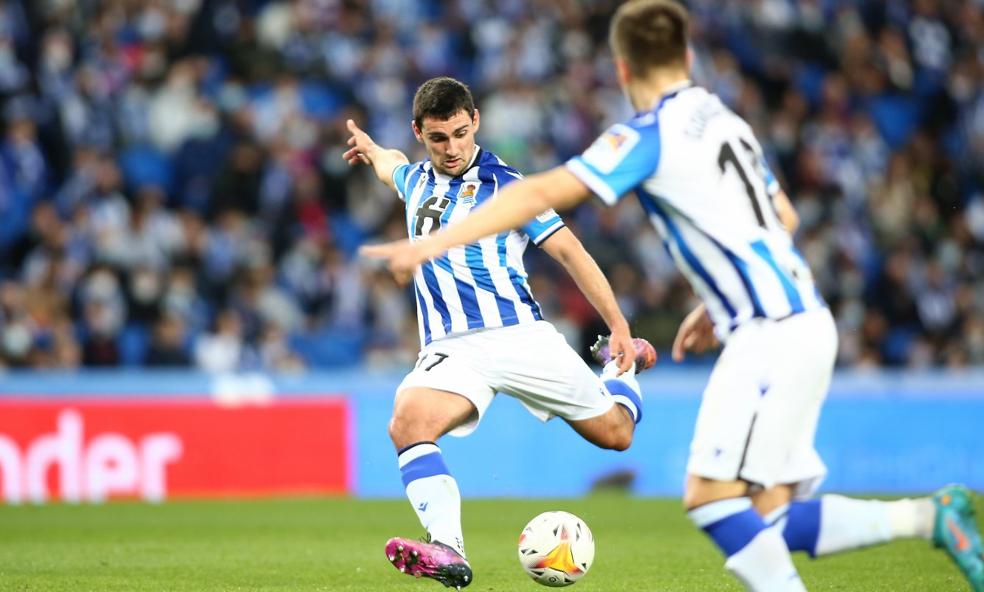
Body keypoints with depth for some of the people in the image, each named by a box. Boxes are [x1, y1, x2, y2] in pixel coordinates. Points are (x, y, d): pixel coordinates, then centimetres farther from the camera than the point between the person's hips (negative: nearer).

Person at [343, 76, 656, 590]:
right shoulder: (416, 180, 12)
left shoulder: (503, 184, -2)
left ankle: (621, 367, 41)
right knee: (407, 423, -30)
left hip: (520, 334, -2)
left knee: (615, 432, 5)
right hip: (451, 349, 2)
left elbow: (570, 252, 1)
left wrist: (619, 328, -2)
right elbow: (391, 163, 39)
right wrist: (369, 147, 61)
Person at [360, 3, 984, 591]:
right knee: (772, 524, 8)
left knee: (711, 493, -13)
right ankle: (932, 515, 5)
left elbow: (544, 193, -18)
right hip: (804, 323, 8)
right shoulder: (726, 120, 17)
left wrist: (437, 242, -20)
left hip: (772, 333, -8)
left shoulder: (649, 135, -9)